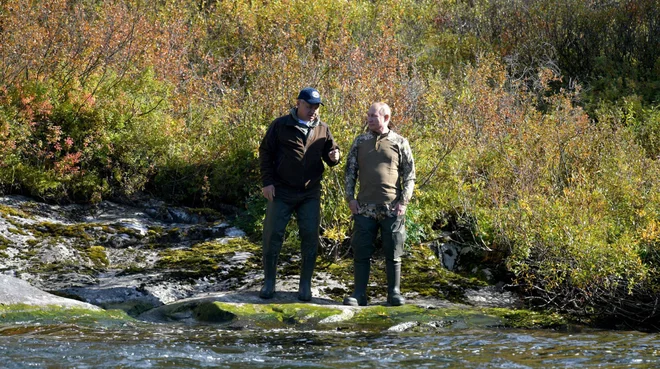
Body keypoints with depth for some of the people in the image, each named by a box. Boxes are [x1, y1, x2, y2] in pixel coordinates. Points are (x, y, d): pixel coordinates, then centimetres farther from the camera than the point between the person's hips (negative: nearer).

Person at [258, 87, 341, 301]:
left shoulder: (322, 130, 6)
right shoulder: (280, 126, -2)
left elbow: (329, 152, 14)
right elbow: (265, 153, 1)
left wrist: (333, 157, -12)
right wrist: (267, 182, -6)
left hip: (310, 194, 2)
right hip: (281, 192, -2)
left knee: (310, 237, 1)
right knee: (273, 235, 0)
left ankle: (305, 285, 11)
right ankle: (269, 282, 11)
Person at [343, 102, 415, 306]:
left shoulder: (400, 143, 2)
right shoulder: (360, 142, 8)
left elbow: (409, 174, 4)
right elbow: (350, 171, 12)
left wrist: (404, 201, -5)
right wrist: (350, 198, 2)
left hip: (392, 209, -2)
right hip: (365, 208, 2)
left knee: (393, 253, 3)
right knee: (361, 252, 1)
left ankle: (394, 293, 11)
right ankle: (359, 293, 5)